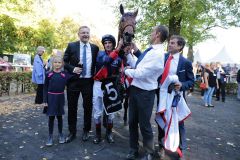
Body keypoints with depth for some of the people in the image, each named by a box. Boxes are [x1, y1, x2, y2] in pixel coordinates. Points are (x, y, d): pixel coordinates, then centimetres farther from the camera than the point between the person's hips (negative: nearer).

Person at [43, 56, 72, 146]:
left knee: (59, 116, 13)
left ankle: (60, 134, 29)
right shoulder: (48, 74, -3)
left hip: (60, 97, 1)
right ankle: (50, 136, 21)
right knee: (51, 117, 7)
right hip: (51, 97, -1)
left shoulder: (65, 74, -2)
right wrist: (45, 100, -4)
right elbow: (45, 88, 0)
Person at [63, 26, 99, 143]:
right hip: (74, 81, 0)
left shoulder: (95, 48, 4)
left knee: (88, 107, 10)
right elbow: (64, 61, 2)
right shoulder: (71, 46, 1)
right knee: (72, 107, 9)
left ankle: (86, 131, 29)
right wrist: (72, 69, -15)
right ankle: (72, 132, 27)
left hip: (88, 82, 1)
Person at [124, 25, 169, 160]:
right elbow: (136, 65, 13)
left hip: (144, 93, -9)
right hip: (135, 89, 9)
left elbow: (140, 73, -25)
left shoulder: (157, 53, -21)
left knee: (144, 124, 9)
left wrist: (126, 70, -8)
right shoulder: (150, 51, 9)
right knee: (132, 122, 18)